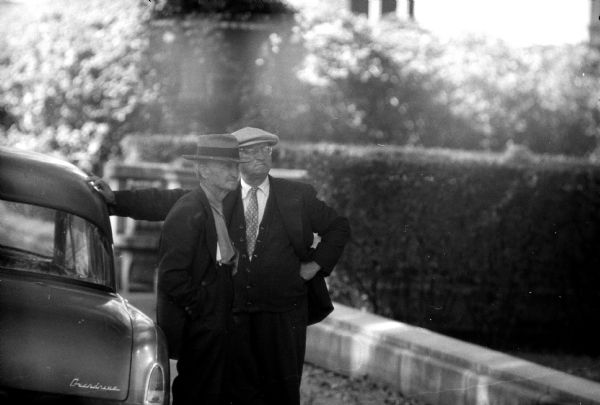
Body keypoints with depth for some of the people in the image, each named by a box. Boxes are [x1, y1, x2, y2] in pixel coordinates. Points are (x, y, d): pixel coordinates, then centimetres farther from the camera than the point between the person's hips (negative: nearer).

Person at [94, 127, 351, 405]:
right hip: (234, 314, 0)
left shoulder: (298, 196, 4)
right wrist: (113, 199, -11)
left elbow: (339, 227, 14)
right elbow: (163, 203, -1)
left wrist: (316, 264, 2)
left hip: (283, 318, 0)